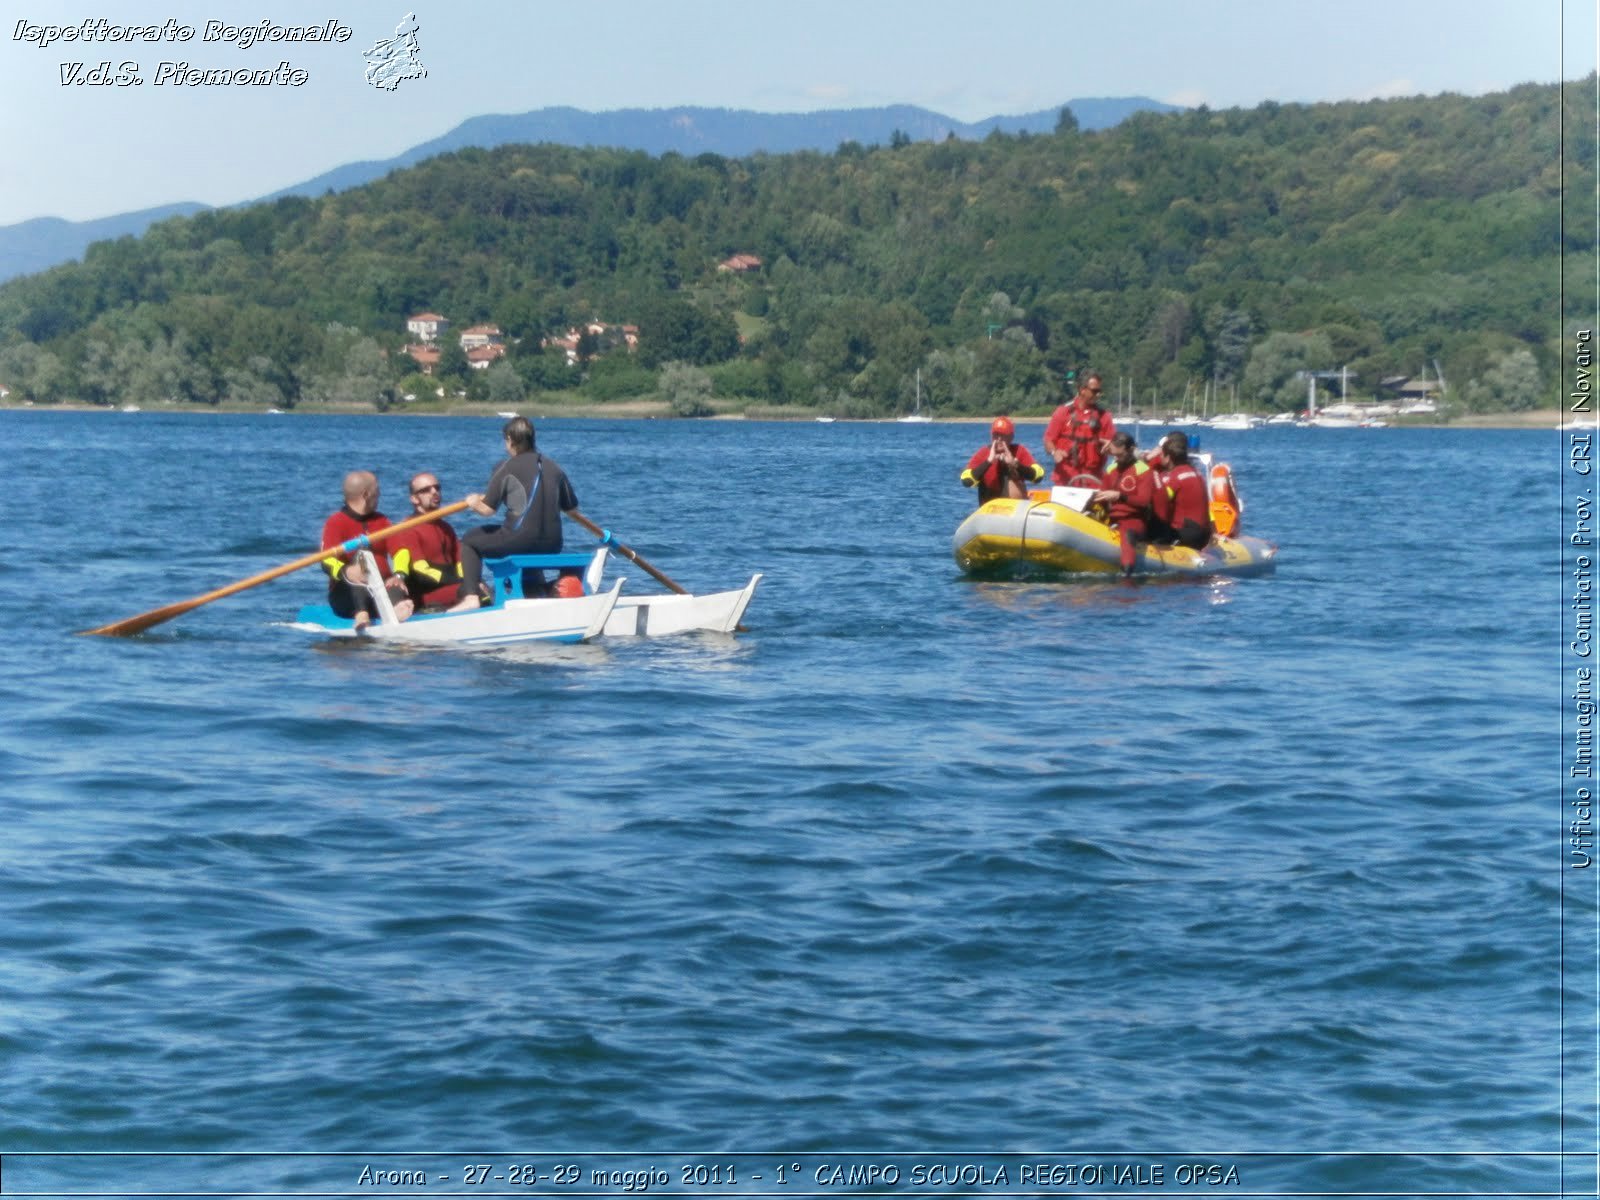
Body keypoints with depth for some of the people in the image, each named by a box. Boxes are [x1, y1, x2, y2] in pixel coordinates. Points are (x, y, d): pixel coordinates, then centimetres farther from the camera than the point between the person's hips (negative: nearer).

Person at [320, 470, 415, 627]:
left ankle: (398, 609, -67)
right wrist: (347, 572, -39)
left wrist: (399, 576, -19)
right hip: (348, 594, -4)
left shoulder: (382, 521, 18)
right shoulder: (335, 523, -1)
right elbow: (327, 561, -16)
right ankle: (361, 615, -63)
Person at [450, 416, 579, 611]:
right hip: (552, 544, 6)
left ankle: (471, 597, 2)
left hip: (520, 539, -6)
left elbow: (487, 510, -4)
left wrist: (473, 503, 18)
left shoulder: (506, 468, -3)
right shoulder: (553, 467, 11)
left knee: (469, 542, 16)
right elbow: (571, 507, 17)